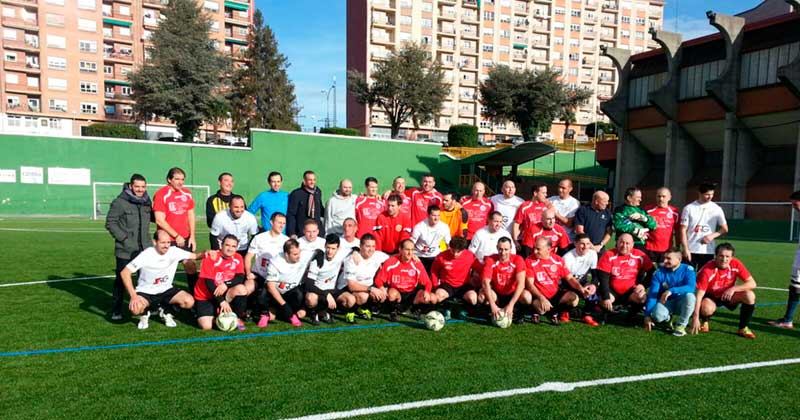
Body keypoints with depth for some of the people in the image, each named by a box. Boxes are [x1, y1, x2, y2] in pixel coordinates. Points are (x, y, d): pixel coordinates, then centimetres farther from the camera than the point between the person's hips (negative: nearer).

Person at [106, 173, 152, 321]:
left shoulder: (147, 201, 8)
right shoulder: (120, 202, -9)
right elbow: (110, 223, -8)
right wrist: (124, 238, -13)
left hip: (144, 249, 5)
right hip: (125, 249, -5)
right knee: (121, 279, 5)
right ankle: (116, 311, 17)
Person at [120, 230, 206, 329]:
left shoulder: (174, 251, -11)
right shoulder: (146, 255, -19)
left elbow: (194, 256, -7)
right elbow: (124, 273, -18)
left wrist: (204, 254, -33)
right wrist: (133, 296, -26)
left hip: (166, 290, 3)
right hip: (145, 291, -3)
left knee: (189, 301, -21)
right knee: (135, 308, -35)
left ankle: (166, 312, 11)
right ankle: (144, 314, 6)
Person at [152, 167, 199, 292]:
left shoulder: (187, 194, 8)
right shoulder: (161, 194, -10)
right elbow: (160, 220, -14)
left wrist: (192, 236, 6)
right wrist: (176, 236, -13)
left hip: (185, 239, 5)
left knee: (191, 267, 7)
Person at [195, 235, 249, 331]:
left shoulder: (237, 258, -5)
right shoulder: (211, 258, -17)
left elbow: (240, 278, -11)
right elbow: (208, 282, -20)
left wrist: (226, 285, -31)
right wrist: (222, 302, -25)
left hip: (224, 293, 3)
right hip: (205, 297, -3)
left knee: (241, 289, -27)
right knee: (206, 326, -20)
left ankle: (237, 318, -8)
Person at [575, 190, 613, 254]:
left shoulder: (607, 213, 10)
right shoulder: (583, 210, -2)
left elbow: (609, 233, 9)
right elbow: (579, 231, -6)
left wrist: (600, 245, -4)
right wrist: (591, 246, -7)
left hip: (600, 250, 3)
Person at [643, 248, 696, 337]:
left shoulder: (688, 269, -12)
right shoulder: (659, 272, -10)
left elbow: (691, 287, -29)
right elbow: (652, 294, -14)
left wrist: (671, 291, -43)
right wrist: (647, 315, -23)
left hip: (681, 303, 0)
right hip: (665, 302, 0)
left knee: (689, 296, -34)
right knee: (657, 315, -32)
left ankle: (681, 325, -12)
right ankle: (667, 318, 8)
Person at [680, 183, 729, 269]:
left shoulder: (717, 209, 4)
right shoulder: (689, 208, -2)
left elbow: (724, 229, 9)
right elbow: (683, 230, -3)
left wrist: (712, 236, -11)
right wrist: (686, 249, -10)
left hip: (708, 252, 2)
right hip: (691, 251, -2)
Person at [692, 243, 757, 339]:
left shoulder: (735, 264, -18)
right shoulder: (707, 270, -29)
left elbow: (752, 283, -14)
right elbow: (699, 295, -32)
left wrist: (733, 288, -30)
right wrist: (695, 317, -38)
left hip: (728, 295, 4)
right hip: (710, 297, -4)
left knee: (749, 295, -22)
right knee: (707, 308, -36)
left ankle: (743, 328, -4)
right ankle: (704, 322, 4)